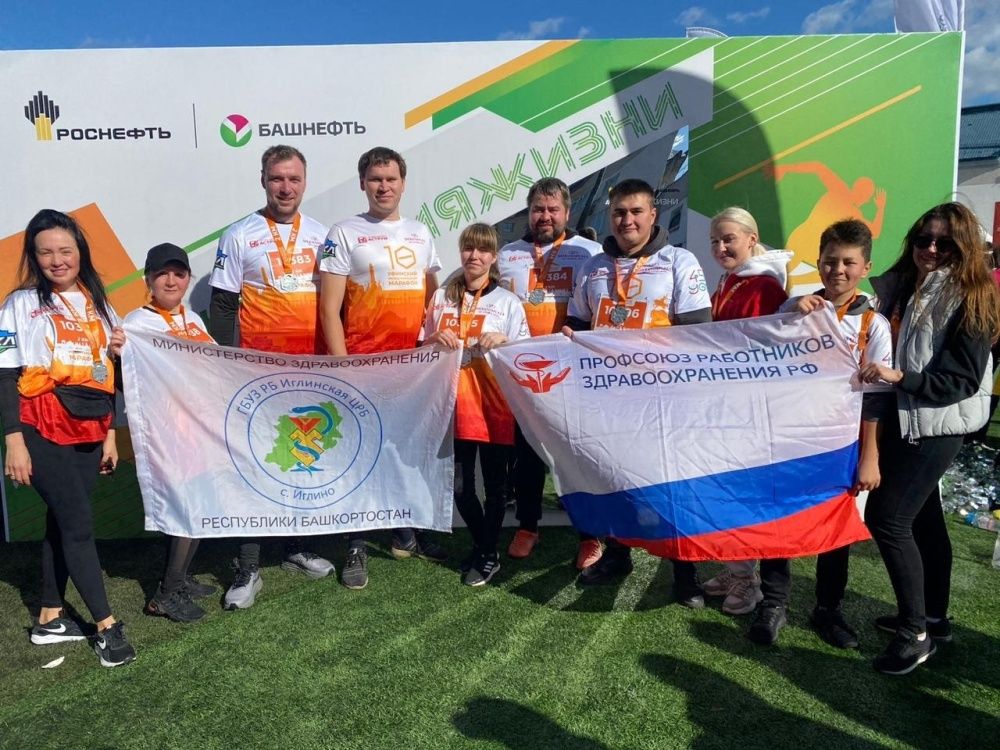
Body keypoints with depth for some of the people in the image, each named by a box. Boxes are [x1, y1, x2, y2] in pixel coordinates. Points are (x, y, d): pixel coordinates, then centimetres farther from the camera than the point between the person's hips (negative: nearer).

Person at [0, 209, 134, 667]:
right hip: (43, 432, -5)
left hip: (88, 432, 5)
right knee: (78, 525, -6)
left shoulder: (98, 304, 12)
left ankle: (49, 619, 23)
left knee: (62, 523, 12)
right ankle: (107, 626, 1)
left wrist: (109, 435, 15)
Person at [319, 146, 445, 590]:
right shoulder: (344, 234, -1)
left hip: (413, 362, 5)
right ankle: (356, 549, 13)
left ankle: (405, 534, 29)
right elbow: (329, 308, -6)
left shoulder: (420, 233, 13)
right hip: (361, 363, -4)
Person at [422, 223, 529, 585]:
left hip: (494, 406, -2)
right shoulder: (442, 297, 9)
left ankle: (488, 555, 24)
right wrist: (437, 339, -6)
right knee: (460, 486, 9)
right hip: (456, 405, 3)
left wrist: (503, 341, -17)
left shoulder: (508, 302, 1)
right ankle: (481, 543, 31)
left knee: (493, 484, 7)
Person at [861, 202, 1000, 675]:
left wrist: (900, 377, -28)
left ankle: (915, 632, 3)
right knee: (921, 517, 16)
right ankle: (933, 618, 32)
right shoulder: (902, 285, 5)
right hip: (903, 419, 7)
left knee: (886, 516, -10)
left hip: (936, 423, -7)